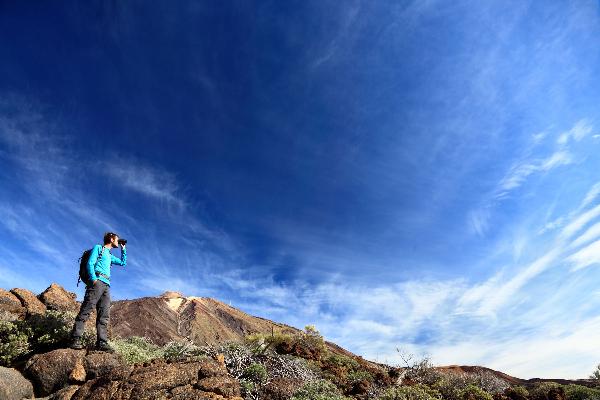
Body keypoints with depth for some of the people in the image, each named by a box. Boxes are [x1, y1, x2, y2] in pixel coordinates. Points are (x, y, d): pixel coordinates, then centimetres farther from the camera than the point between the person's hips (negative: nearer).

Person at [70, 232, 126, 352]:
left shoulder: (110, 255, 31)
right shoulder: (98, 248, 11)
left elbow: (123, 263, 41)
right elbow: (90, 263, -3)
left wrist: (123, 249, 34)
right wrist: (94, 279, -17)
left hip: (106, 285, 7)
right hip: (97, 281, -7)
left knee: (104, 314, -4)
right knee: (86, 309, -16)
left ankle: (102, 342, -10)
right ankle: (75, 339, -17)